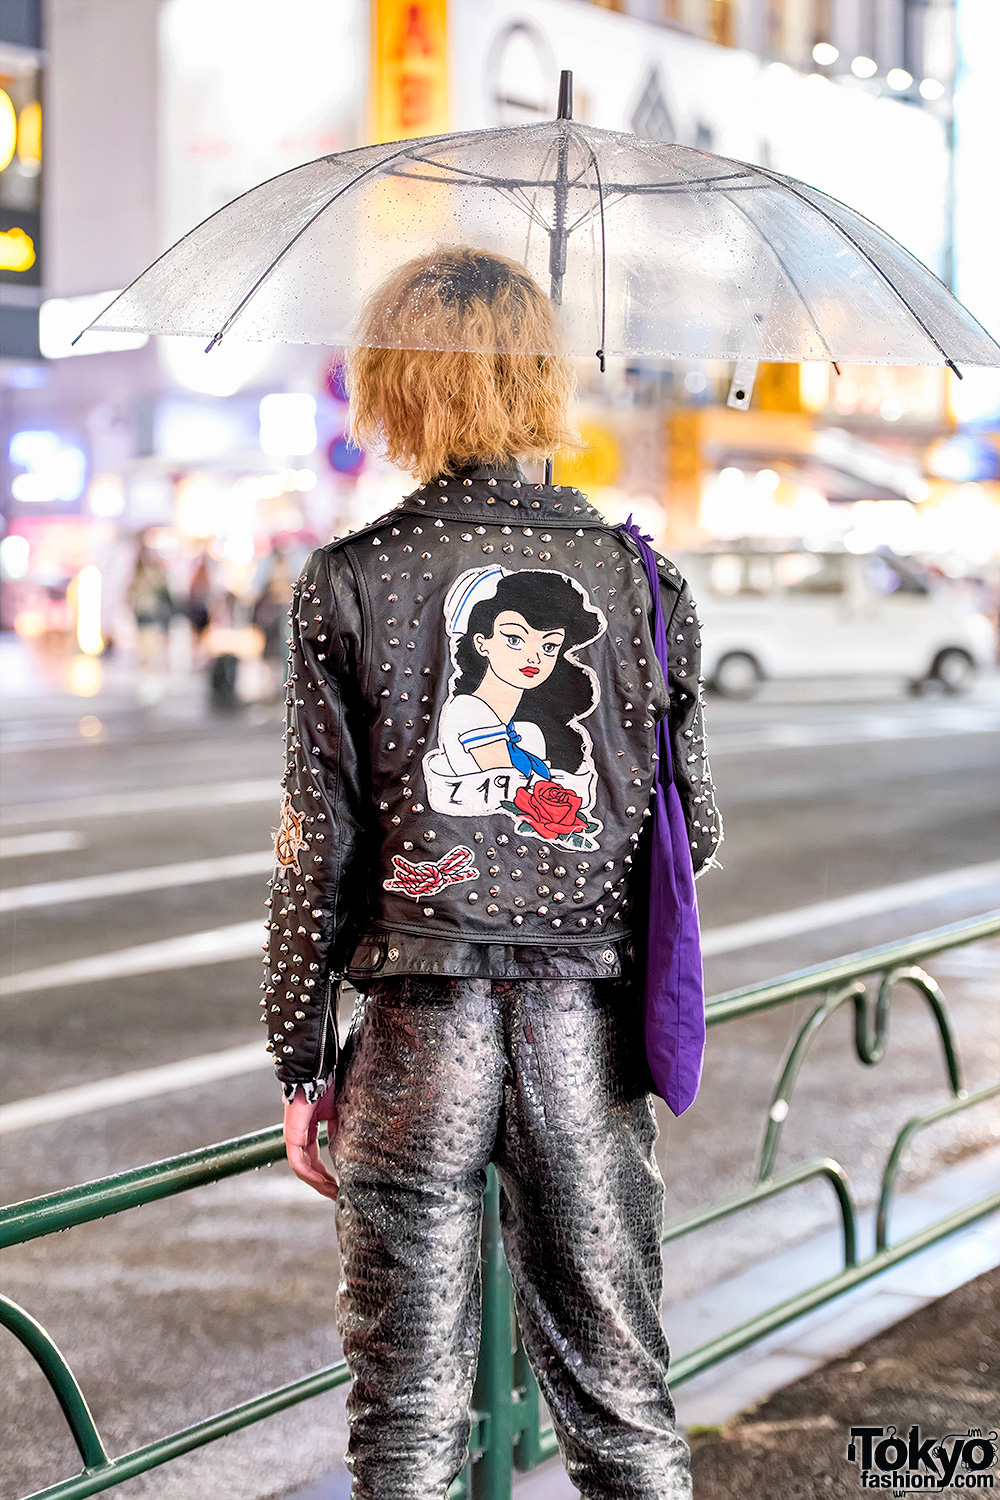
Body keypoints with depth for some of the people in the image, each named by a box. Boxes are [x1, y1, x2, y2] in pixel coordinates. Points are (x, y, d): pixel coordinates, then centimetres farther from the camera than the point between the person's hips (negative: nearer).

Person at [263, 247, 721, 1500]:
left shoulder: (350, 582, -4)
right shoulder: (635, 576, 2)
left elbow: (317, 843, -3)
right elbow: (690, 822, 6)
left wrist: (301, 1062, 4)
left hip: (420, 1021, -2)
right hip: (590, 1023, 2)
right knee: (620, 1394, 13)